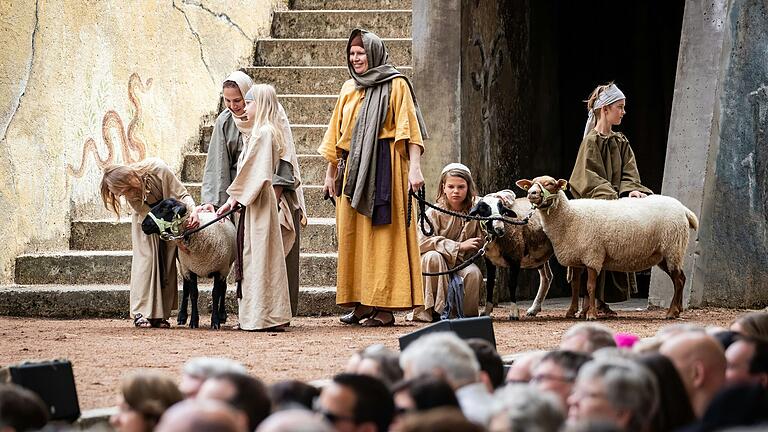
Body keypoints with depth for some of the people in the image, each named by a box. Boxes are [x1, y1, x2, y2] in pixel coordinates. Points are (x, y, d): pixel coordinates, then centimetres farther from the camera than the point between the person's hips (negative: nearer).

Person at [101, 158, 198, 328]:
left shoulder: (158, 169, -35)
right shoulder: (129, 195, -27)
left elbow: (181, 194, -26)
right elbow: (148, 215, -27)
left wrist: (193, 210, -45)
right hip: (146, 218, 0)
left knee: (167, 262, -5)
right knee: (145, 258, -14)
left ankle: (161, 315, -3)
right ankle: (142, 314, -13)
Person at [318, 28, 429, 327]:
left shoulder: (395, 86, -1)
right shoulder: (349, 89, 17)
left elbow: (409, 128, -9)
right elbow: (337, 134, 21)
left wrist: (414, 167, -18)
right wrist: (330, 173, 19)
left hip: (384, 165, -6)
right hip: (353, 167, 6)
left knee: (383, 235, -7)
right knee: (354, 234, 4)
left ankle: (385, 306, -7)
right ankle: (362, 302, 10)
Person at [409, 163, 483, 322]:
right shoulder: (435, 212, -12)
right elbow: (422, 242, -25)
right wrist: (459, 246, -29)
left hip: (462, 265, 2)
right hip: (437, 269, -2)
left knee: (473, 273, -31)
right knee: (433, 256, -34)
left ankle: (466, 313, -6)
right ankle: (436, 310, -23)